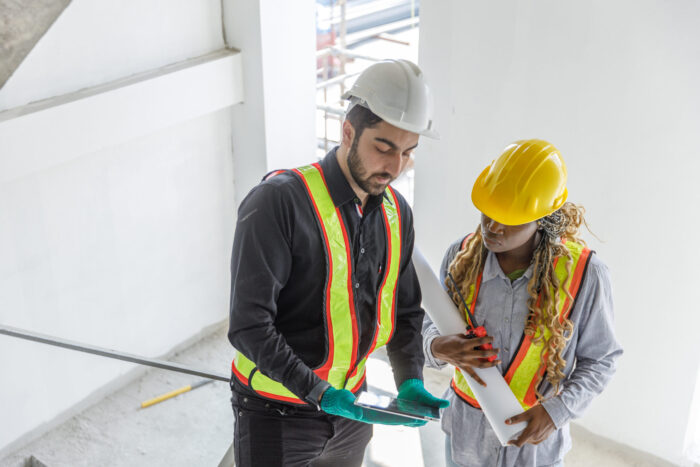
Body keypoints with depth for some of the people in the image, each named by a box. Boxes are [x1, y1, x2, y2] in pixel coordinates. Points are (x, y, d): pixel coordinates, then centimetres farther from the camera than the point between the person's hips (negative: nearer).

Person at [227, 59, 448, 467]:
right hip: (278, 412, -6)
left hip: (350, 404, 6)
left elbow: (405, 311, 8)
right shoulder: (280, 201, -23)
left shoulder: (397, 213, -1)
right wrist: (318, 392, -29)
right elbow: (248, 324, -25)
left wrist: (410, 381, -7)